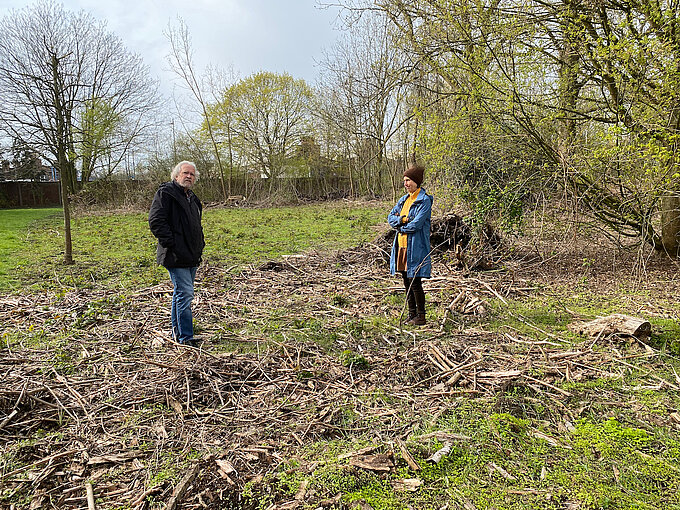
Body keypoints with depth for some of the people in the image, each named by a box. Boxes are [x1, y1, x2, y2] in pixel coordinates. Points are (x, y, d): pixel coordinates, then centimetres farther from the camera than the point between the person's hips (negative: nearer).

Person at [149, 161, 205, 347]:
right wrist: (171, 243, -19)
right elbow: (155, 221, -17)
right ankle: (185, 338, -4)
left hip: (191, 256, 9)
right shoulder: (165, 193, -8)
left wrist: (200, 244, 17)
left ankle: (177, 333, 26)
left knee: (181, 293, 16)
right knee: (185, 293, -10)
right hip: (176, 256, -9)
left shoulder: (192, 198, 20)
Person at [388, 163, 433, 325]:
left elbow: (417, 223, -18)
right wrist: (402, 220, -9)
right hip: (402, 245, 8)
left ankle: (421, 316, 6)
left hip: (415, 247, -8)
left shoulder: (424, 200, -9)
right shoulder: (404, 199, 16)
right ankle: (412, 314, 23)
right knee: (407, 282, 12)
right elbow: (391, 217, 10)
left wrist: (401, 227, -4)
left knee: (415, 282, -5)